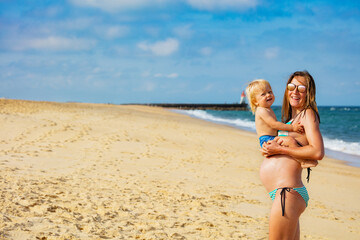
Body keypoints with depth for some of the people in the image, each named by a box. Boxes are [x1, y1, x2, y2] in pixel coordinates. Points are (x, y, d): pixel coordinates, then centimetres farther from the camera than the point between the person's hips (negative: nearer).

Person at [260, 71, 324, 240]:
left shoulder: (308, 114, -5)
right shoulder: (291, 118, 21)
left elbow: (318, 152, -18)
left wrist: (280, 149, -13)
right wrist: (268, 148, 2)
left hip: (287, 193, -10)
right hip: (283, 193, 10)